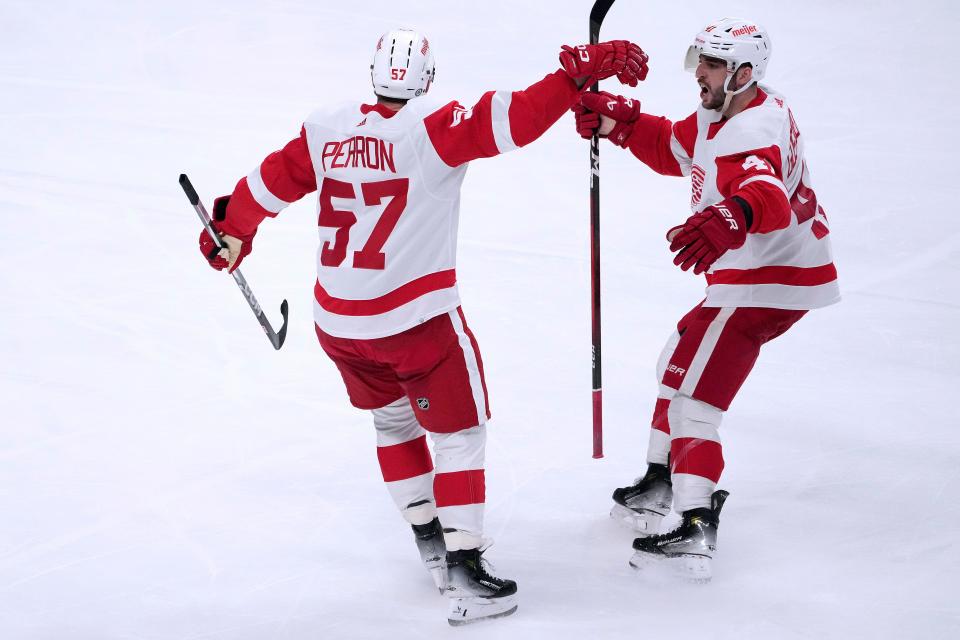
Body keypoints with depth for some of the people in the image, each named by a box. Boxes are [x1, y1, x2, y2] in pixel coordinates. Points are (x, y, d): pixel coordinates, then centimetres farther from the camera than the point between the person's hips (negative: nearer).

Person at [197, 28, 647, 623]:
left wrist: (233, 232, 28)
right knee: (460, 434, 5)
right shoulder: (433, 129, -14)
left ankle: (428, 537, 33)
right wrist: (582, 70, -21)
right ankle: (464, 565, 0)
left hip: (338, 322, 6)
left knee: (393, 418, 26)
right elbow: (511, 119, -23)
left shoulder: (326, 130, 2)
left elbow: (269, 185, 11)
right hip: (416, 318, -6)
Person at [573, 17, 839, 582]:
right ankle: (662, 484, 38)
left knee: (693, 389, -14)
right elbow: (672, 149, 19)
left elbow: (766, 195, -47)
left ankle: (696, 532, -21)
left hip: (764, 283, -11)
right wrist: (619, 121, 2)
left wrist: (730, 218, -69)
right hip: (759, 276, 11)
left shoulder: (751, 134, -27)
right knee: (681, 362, 25)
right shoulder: (721, 114, 6)